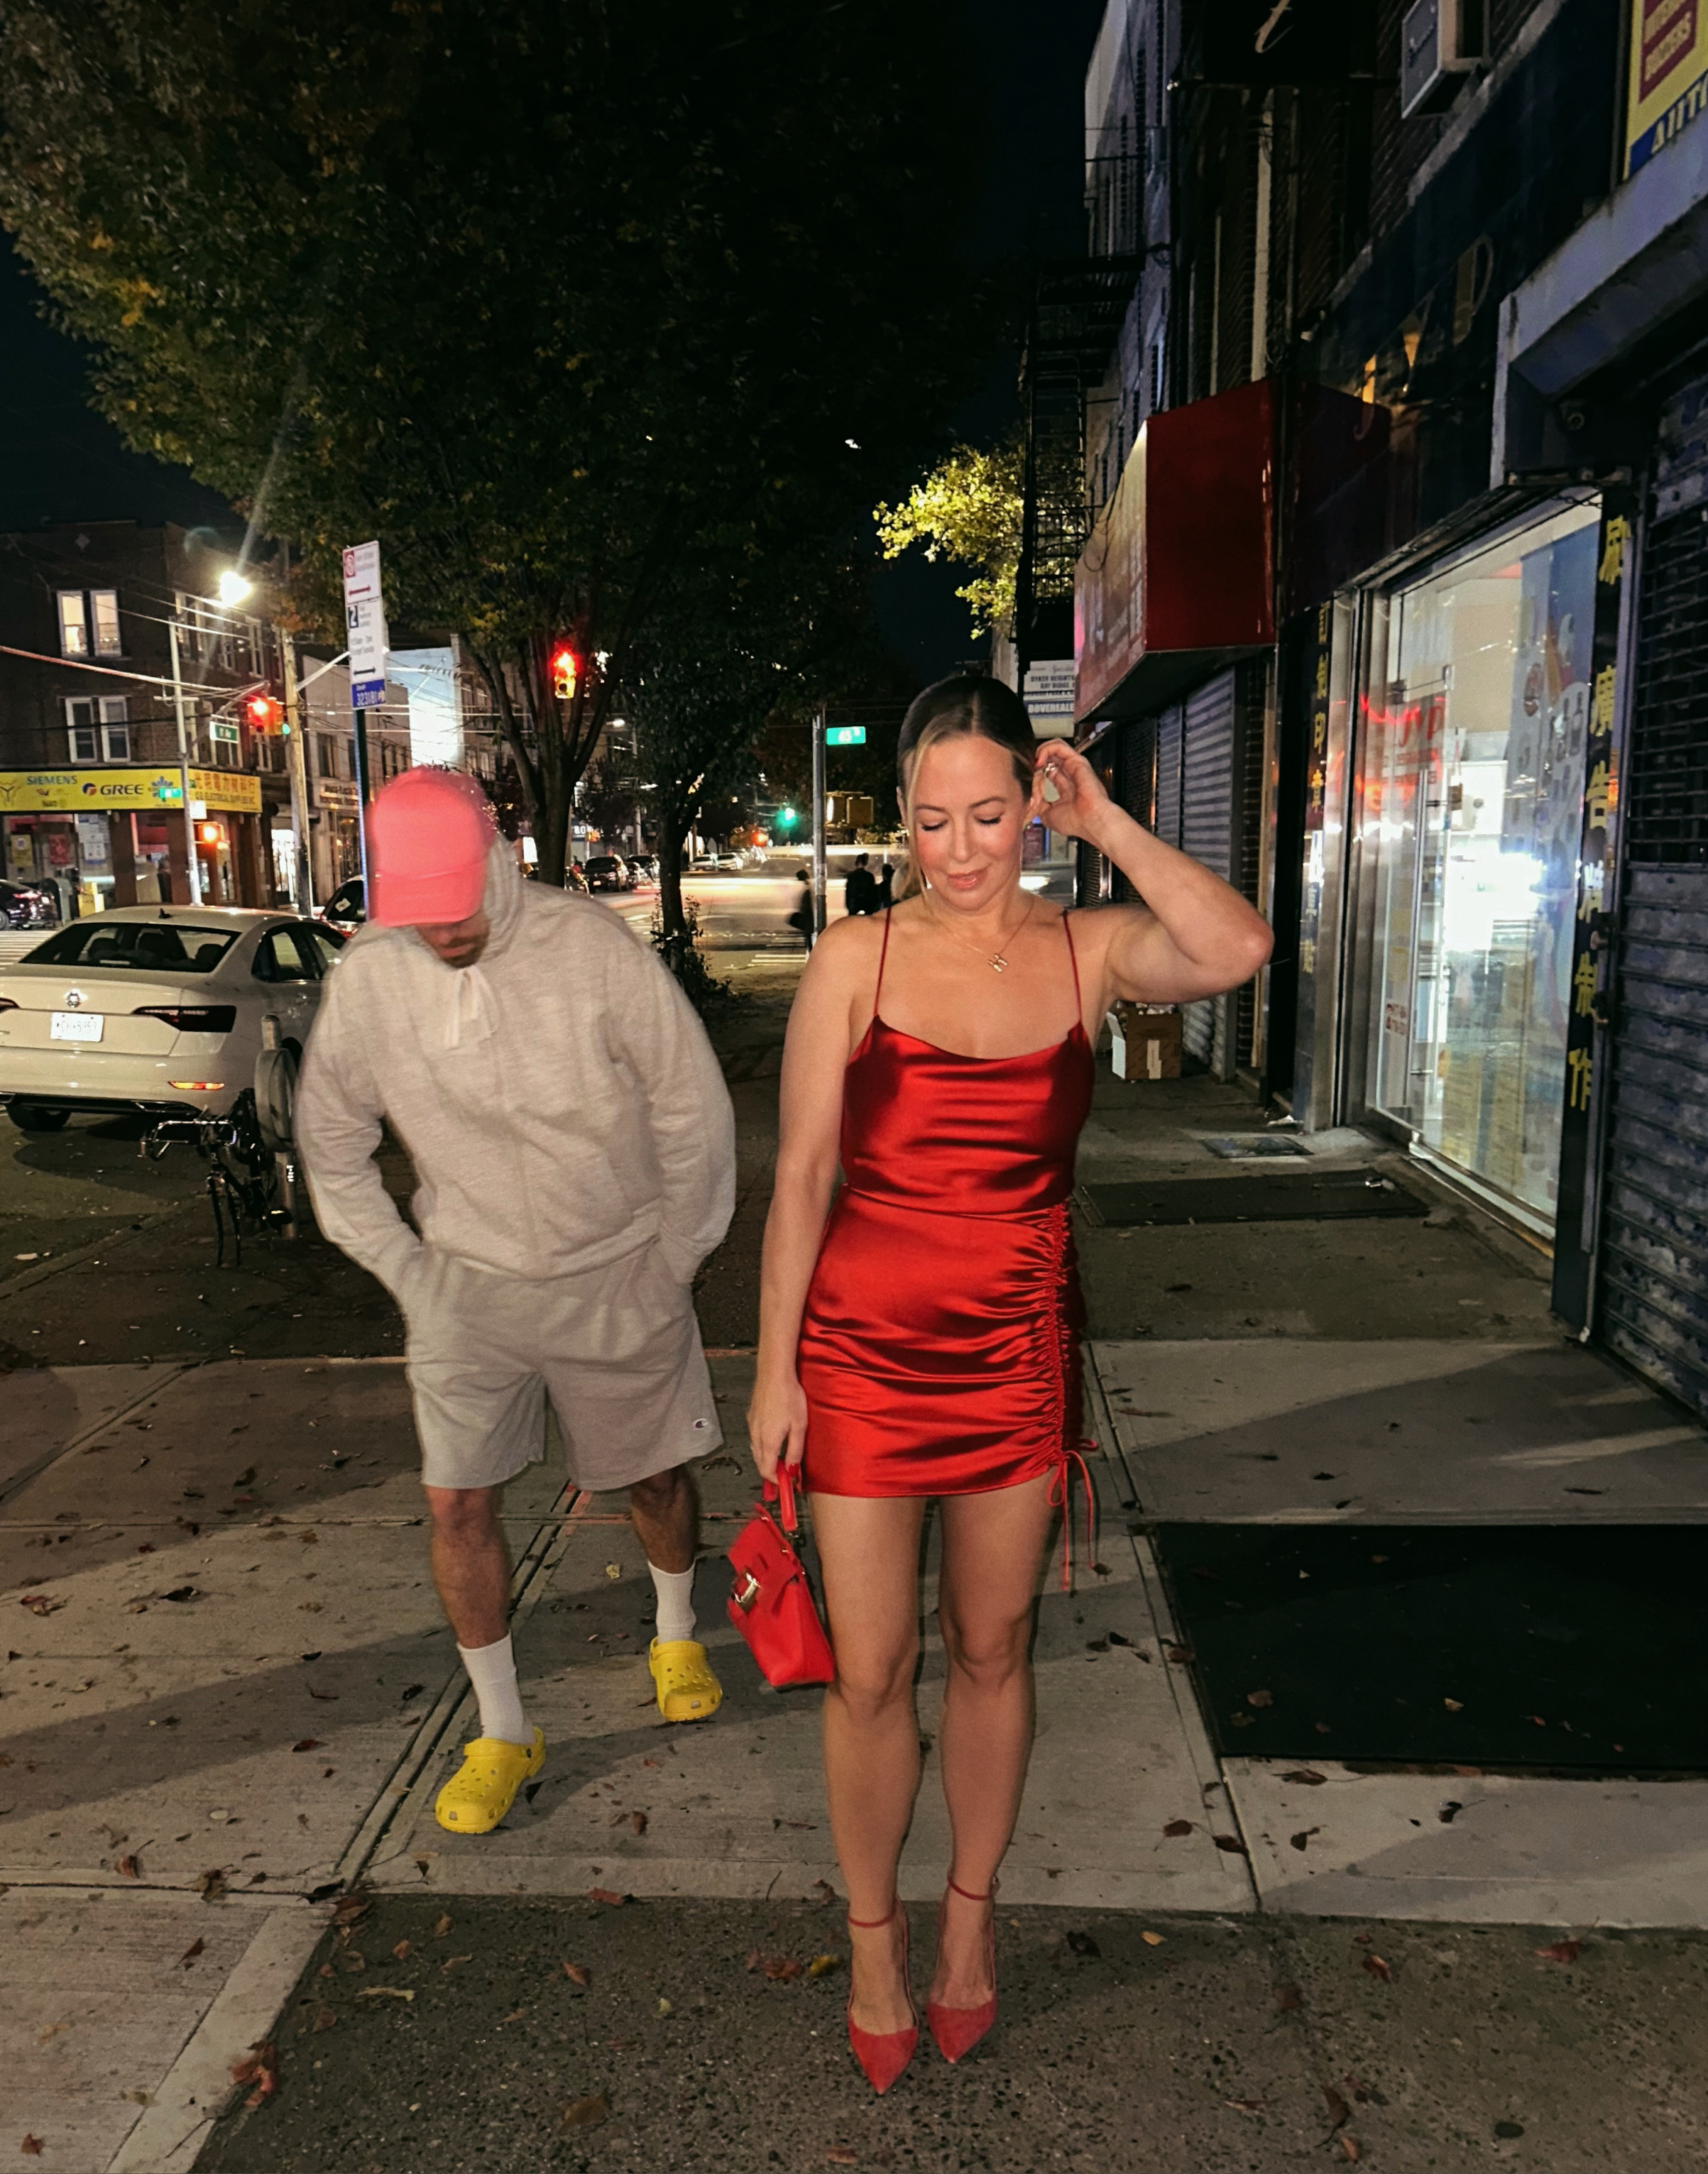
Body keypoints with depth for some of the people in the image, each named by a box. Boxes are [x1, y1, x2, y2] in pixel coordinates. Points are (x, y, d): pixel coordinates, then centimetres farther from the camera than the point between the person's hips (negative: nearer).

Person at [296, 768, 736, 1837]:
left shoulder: (590, 946, -18)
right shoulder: (370, 973, -10)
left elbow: (693, 1106, -9)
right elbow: (332, 1136, 6)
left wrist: (674, 1260, -4)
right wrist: (402, 1267, 2)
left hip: (615, 1273, -2)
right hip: (467, 1284, 2)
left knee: (657, 1470, 14)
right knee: (458, 1503, 2)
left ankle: (677, 1633, 46)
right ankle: (502, 1732, 24)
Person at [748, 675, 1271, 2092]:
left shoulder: (1089, 950, -2)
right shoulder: (858, 958, -5)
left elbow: (1238, 951, -24)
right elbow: (800, 1177, -3)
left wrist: (1106, 824, -13)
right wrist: (774, 1370, -3)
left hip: (1019, 1348, 1)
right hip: (866, 1347, -1)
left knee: (992, 1651, 17)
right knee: (871, 1670, 9)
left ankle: (970, 1917, 41)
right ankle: (873, 1935, 35)